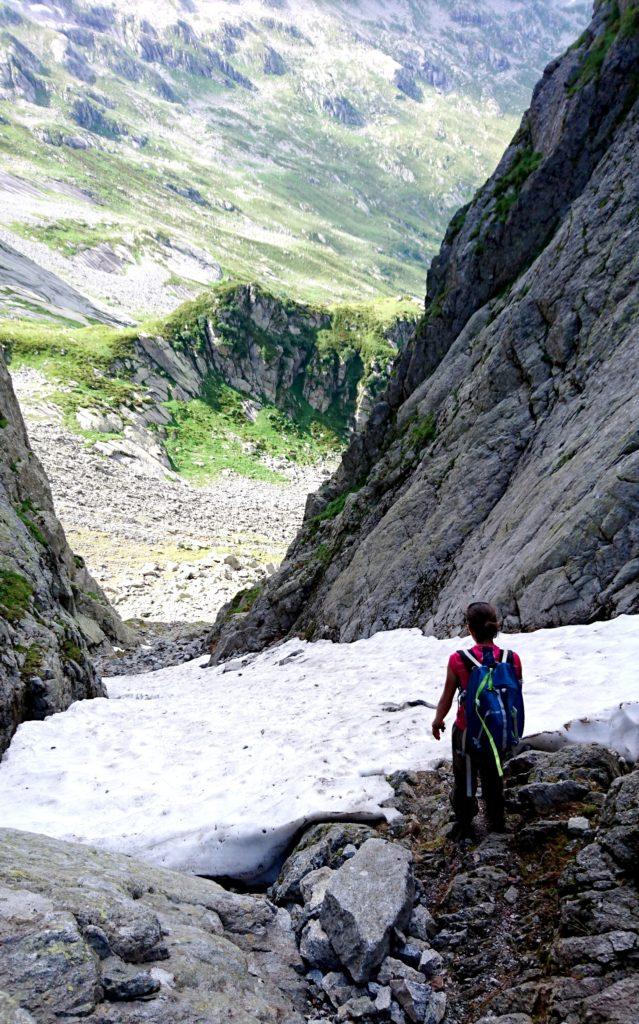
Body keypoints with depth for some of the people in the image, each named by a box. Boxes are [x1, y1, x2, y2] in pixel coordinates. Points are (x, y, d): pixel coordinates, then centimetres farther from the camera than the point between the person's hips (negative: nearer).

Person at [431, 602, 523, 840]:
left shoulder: (459, 660, -24)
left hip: (467, 732, -2)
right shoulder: (513, 659, -16)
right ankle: (497, 822, 47)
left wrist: (438, 721, 9)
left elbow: (447, 696, -10)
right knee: (494, 777, 28)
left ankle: (464, 827, 40)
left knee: (465, 780, 21)